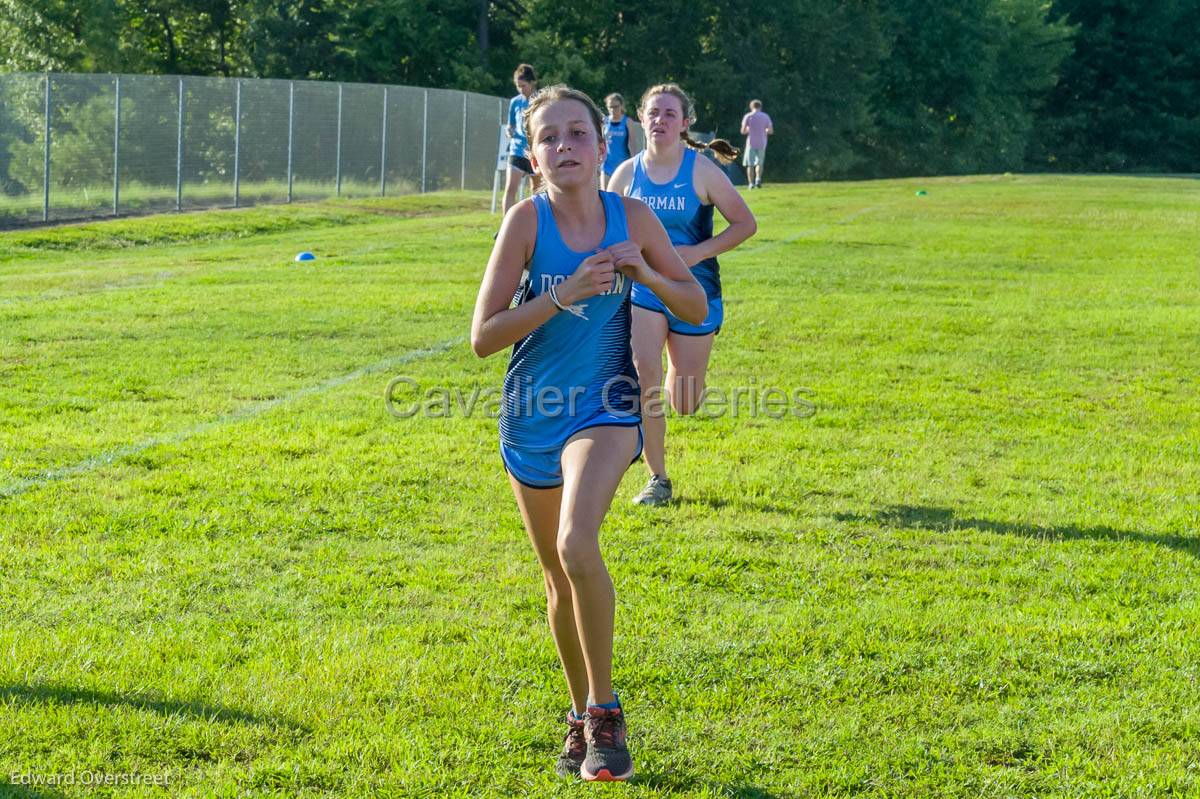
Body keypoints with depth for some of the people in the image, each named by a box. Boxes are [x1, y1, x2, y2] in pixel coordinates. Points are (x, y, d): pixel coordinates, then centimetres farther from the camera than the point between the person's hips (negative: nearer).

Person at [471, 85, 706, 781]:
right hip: (533, 413, 1)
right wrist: (565, 293, -26)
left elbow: (697, 307, 4)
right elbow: (483, 337, -15)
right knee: (559, 579, 14)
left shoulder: (632, 217, -6)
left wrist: (646, 275, -15)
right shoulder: (528, 219, -12)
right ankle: (583, 717, 35)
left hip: (605, 409, -1)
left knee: (577, 545, -27)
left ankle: (605, 714, -13)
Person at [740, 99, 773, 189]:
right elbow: (770, 131, 5)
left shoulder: (748, 116, -2)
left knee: (750, 164, 2)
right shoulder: (765, 116, 5)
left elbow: (743, 131, -4)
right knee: (759, 163, 15)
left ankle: (751, 183, -6)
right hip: (762, 143, 2)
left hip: (751, 143, -2)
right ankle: (758, 179, -6)